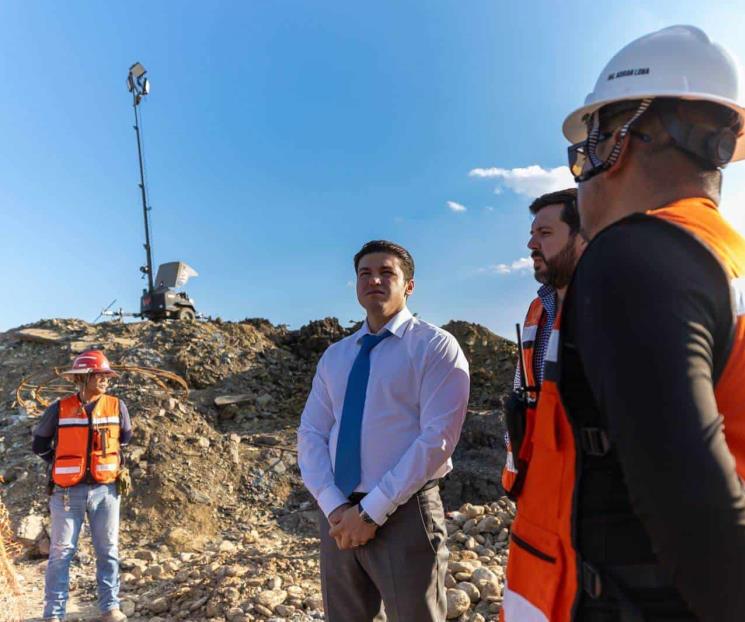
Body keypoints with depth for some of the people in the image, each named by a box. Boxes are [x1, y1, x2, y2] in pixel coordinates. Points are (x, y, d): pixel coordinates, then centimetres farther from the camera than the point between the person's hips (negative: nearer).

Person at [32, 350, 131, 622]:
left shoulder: (116, 406, -1)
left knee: (108, 551, 8)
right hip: (68, 492, -1)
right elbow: (40, 443, 9)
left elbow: (126, 439, 17)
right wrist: (63, 465, 4)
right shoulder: (60, 409, -4)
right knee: (61, 553, 6)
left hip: (105, 490, 1)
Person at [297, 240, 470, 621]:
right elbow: (310, 434, 5)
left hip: (404, 515, -5)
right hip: (339, 515, 5)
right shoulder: (334, 356, 10)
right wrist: (334, 507, -10)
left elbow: (439, 437, -16)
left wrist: (372, 511, -16)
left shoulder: (435, 346, -7)